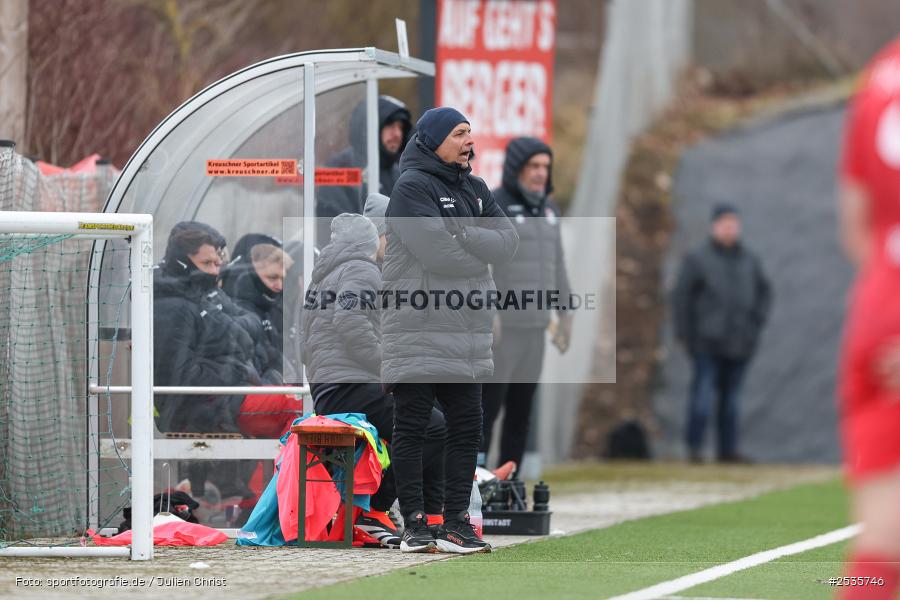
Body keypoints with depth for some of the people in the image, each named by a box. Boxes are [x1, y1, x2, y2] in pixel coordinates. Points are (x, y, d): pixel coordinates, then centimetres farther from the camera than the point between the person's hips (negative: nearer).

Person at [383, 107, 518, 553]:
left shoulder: (474, 189, 17)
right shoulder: (412, 187, -8)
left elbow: (507, 242, 4)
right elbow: (436, 252, -20)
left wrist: (460, 235, -11)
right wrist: (480, 251, -4)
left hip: (467, 332, 7)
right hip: (417, 331, -7)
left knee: (466, 427, 6)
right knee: (411, 427, -2)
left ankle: (456, 523, 11)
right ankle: (414, 524, 2)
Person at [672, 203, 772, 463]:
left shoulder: (749, 261, 13)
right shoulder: (697, 259, -1)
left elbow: (764, 291, 23)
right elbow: (681, 296, -2)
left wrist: (757, 320, 9)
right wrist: (684, 333, -6)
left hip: (740, 343, 5)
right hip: (707, 343, -5)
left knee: (730, 398, 7)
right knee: (703, 395, -11)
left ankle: (728, 449, 11)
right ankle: (694, 447, -8)